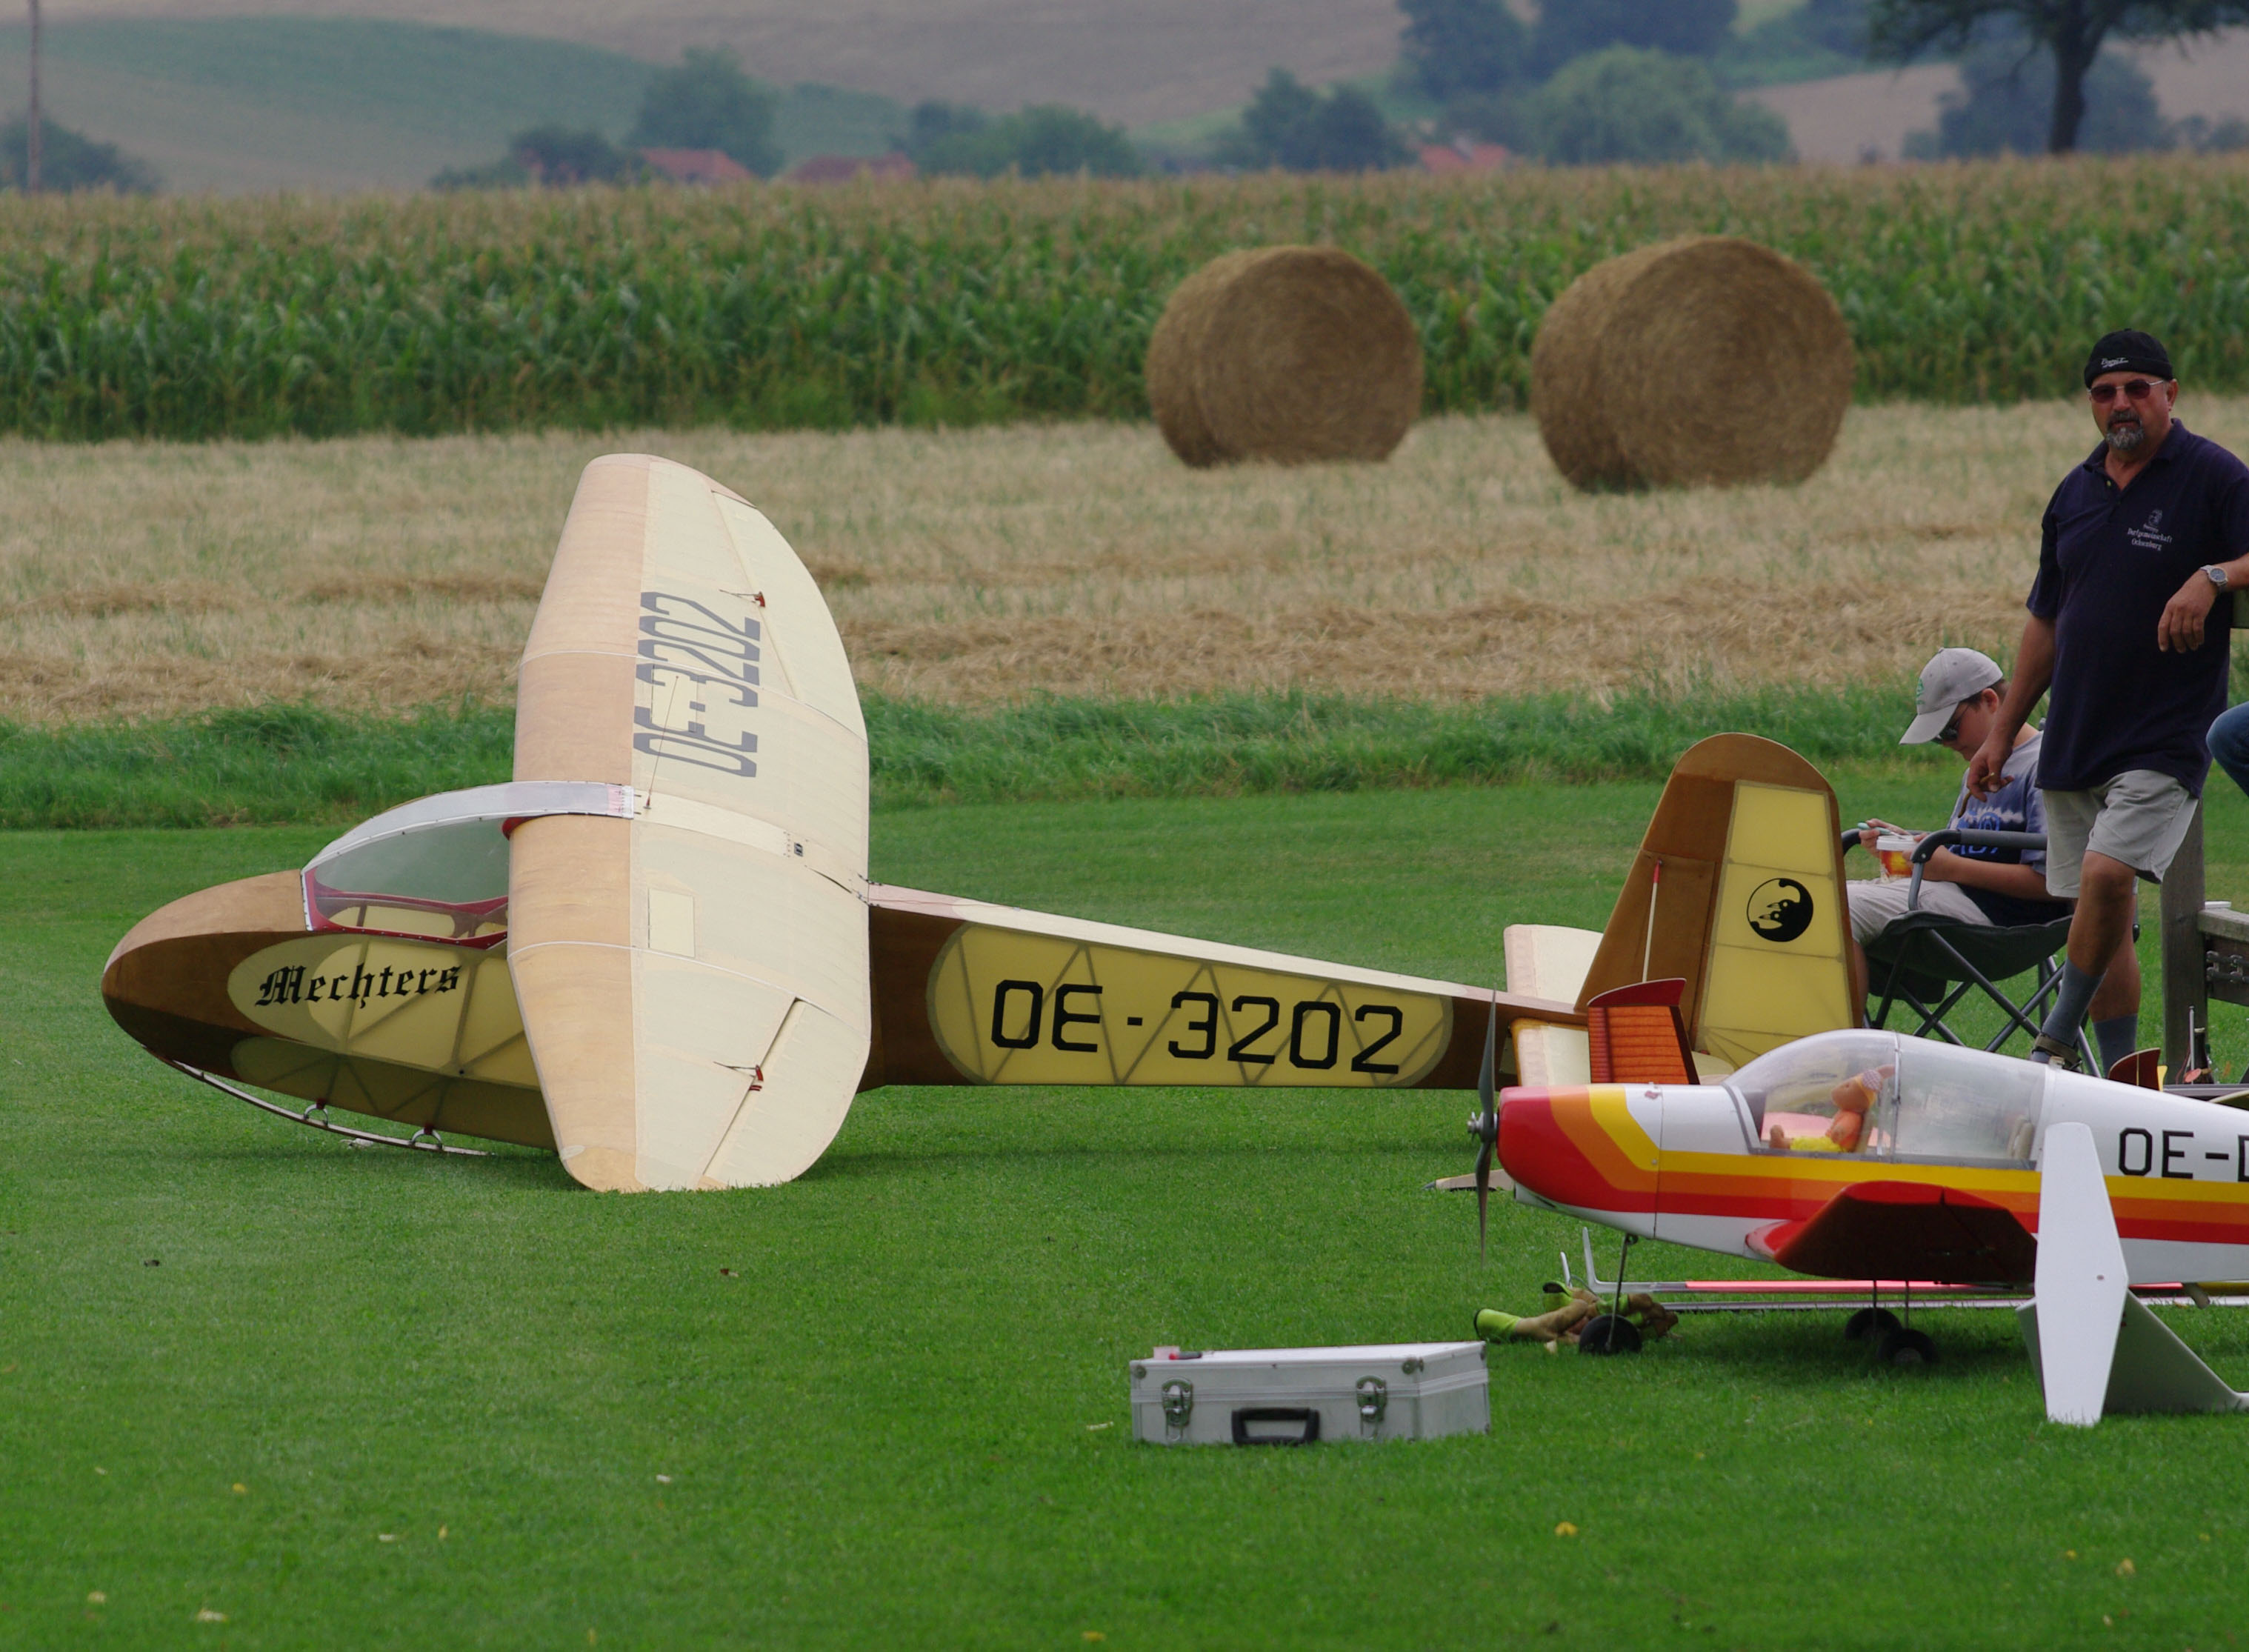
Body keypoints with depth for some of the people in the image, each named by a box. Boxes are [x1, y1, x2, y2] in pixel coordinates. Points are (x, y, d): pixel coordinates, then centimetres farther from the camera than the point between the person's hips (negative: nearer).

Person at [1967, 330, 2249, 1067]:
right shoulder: (2077, 492, 15)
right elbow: (2048, 620, 23)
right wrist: (2001, 734, 22)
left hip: (2166, 733, -6)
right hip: (2074, 737, 6)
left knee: (2108, 873, -23)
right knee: (2101, 916, 6)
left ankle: (2053, 1047, -15)